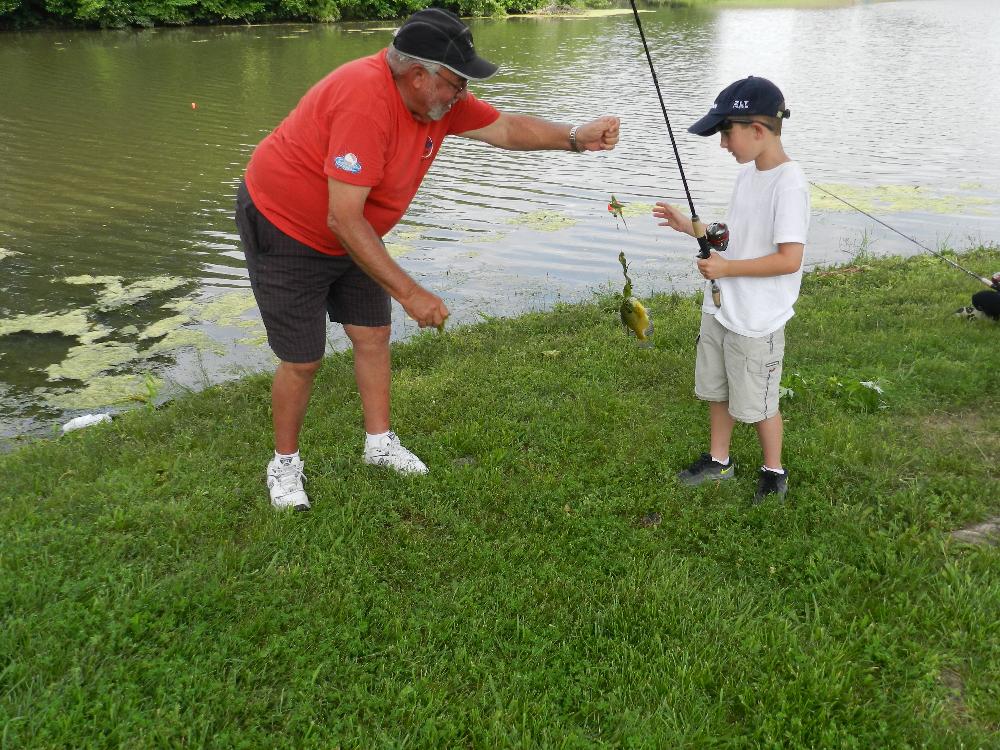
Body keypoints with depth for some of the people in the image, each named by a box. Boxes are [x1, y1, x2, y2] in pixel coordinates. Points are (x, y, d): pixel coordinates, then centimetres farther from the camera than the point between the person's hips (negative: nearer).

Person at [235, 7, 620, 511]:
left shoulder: (439, 97, -10)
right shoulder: (365, 101, -36)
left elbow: (505, 128, 0)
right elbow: (342, 219, -37)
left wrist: (575, 138, -17)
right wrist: (410, 293, -35)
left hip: (347, 235, 8)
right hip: (284, 228, -8)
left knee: (373, 335, 11)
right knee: (302, 360, -2)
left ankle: (379, 443, 28)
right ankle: (284, 464, 20)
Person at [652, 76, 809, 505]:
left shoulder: (788, 184, -22)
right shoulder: (748, 173, 6)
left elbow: (789, 259, -26)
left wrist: (726, 268, -22)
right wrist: (690, 227, 6)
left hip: (757, 321, -9)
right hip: (720, 308, 9)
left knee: (757, 403, 7)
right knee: (716, 389, 20)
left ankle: (774, 472, 29)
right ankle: (718, 461, 38)